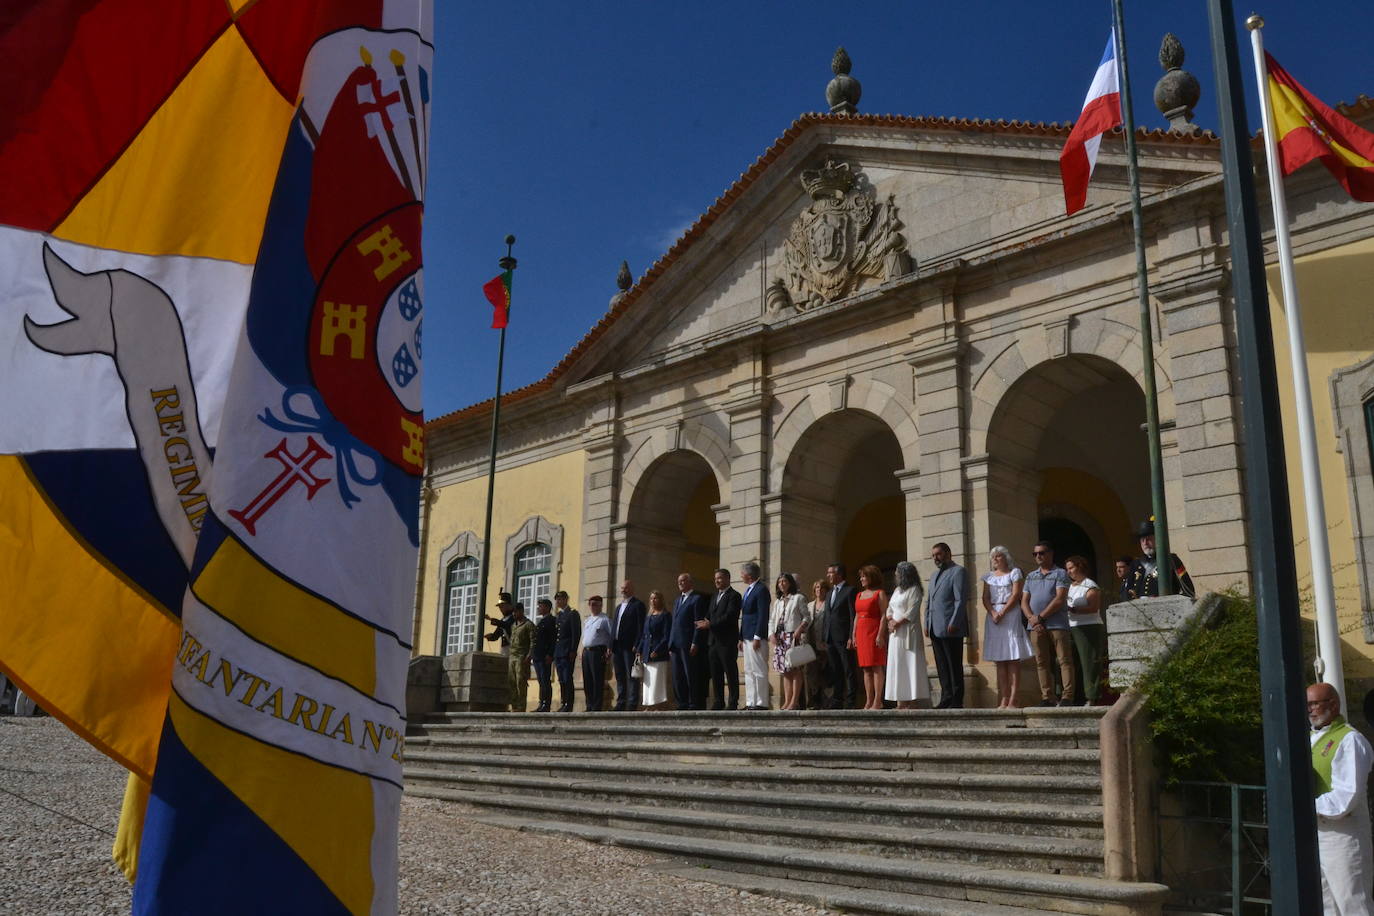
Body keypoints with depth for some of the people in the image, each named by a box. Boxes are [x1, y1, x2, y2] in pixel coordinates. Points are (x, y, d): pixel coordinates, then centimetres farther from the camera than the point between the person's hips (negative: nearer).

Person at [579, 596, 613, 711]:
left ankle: (596, 708, -4)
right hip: (586, 652, 7)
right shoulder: (587, 620, 20)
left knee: (598, 681, -7)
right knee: (587, 680, 8)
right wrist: (584, 650, 13)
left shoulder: (605, 619, -1)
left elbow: (612, 636, -6)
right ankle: (589, 706, 15)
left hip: (598, 651, -7)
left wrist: (609, 651, -15)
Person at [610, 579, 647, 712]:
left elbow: (641, 627, -10)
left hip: (630, 647, -8)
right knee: (620, 677, 10)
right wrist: (611, 646, 12)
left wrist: (636, 646, -17)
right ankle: (621, 704, 14)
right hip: (617, 647, 8)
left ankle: (632, 706, -8)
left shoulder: (638, 605, -2)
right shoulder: (618, 607, 22)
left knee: (632, 677, -7)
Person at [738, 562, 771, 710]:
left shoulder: (761, 589, -10)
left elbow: (763, 615, -17)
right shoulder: (748, 590, 18)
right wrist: (741, 638, 16)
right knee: (749, 671, 10)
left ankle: (761, 703, -4)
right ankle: (750, 703, 14)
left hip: (756, 637, -10)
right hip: (747, 637, 10)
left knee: (759, 671, -7)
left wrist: (757, 637, -21)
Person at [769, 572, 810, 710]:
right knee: (785, 671, 5)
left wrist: (800, 629, -16)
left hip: (793, 636, -6)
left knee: (795, 668, -8)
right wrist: (772, 634, 2)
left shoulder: (798, 598, 4)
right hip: (780, 638, 6)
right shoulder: (777, 602, 21)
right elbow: (772, 620, 17)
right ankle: (787, 701, 6)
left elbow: (807, 617, -1)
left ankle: (795, 701, -7)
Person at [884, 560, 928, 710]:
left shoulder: (914, 590, -6)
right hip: (895, 633, 8)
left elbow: (911, 612, -14)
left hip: (908, 632, -8)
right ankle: (901, 701, 5)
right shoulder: (897, 590, 19)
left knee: (909, 665, -8)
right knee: (897, 666, 4)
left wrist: (897, 623, -13)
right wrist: (890, 621, -1)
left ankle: (912, 702, -8)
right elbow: (890, 608, 17)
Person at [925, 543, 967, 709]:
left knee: (954, 666, -4)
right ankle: (946, 699, 11)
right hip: (935, 629, 8)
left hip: (950, 628, -8)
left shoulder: (957, 571, -2)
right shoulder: (934, 575, 23)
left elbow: (960, 600, -11)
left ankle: (956, 701, -1)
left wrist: (953, 623, -17)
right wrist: (927, 624, 15)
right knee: (942, 666, 7)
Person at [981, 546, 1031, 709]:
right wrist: (993, 613, -10)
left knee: (1013, 660, -7)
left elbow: (1015, 595, -5)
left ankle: (1012, 701, -11)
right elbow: (985, 598, 8)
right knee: (999, 662, 1)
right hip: (993, 617, 5)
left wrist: (1002, 613, -13)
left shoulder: (1014, 572, 5)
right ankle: (1003, 700, 0)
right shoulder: (989, 576, 17)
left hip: (1011, 615, -4)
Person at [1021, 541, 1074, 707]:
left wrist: (1040, 617, -11)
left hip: (1056, 624, -5)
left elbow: (1060, 599, -8)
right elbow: (1024, 601, 14)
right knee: (1042, 663, 4)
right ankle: (1047, 698, 6)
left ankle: (1067, 697, -7)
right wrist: (1032, 618, -5)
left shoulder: (1060, 574, 4)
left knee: (1064, 660, -7)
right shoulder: (1030, 576, 19)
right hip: (1036, 626, 5)